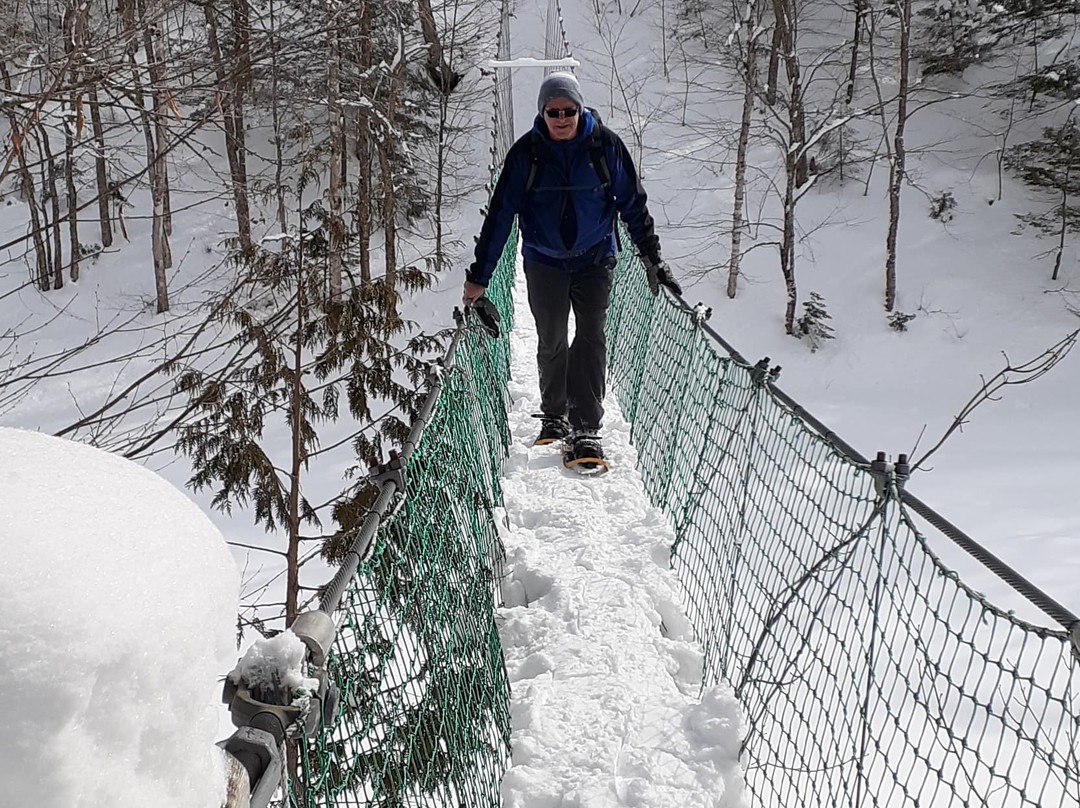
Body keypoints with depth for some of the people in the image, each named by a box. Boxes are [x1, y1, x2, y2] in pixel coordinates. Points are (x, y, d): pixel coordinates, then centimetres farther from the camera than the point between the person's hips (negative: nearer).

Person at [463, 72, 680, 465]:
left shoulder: (604, 145, -8)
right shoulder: (526, 152, -9)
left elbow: (632, 203, 0)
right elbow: (500, 214, -8)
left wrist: (652, 257, -2)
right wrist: (479, 276, -11)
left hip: (595, 259, 0)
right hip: (544, 262, 1)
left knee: (591, 338, -8)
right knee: (551, 343, 8)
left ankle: (586, 429, -5)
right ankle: (553, 415, 28)